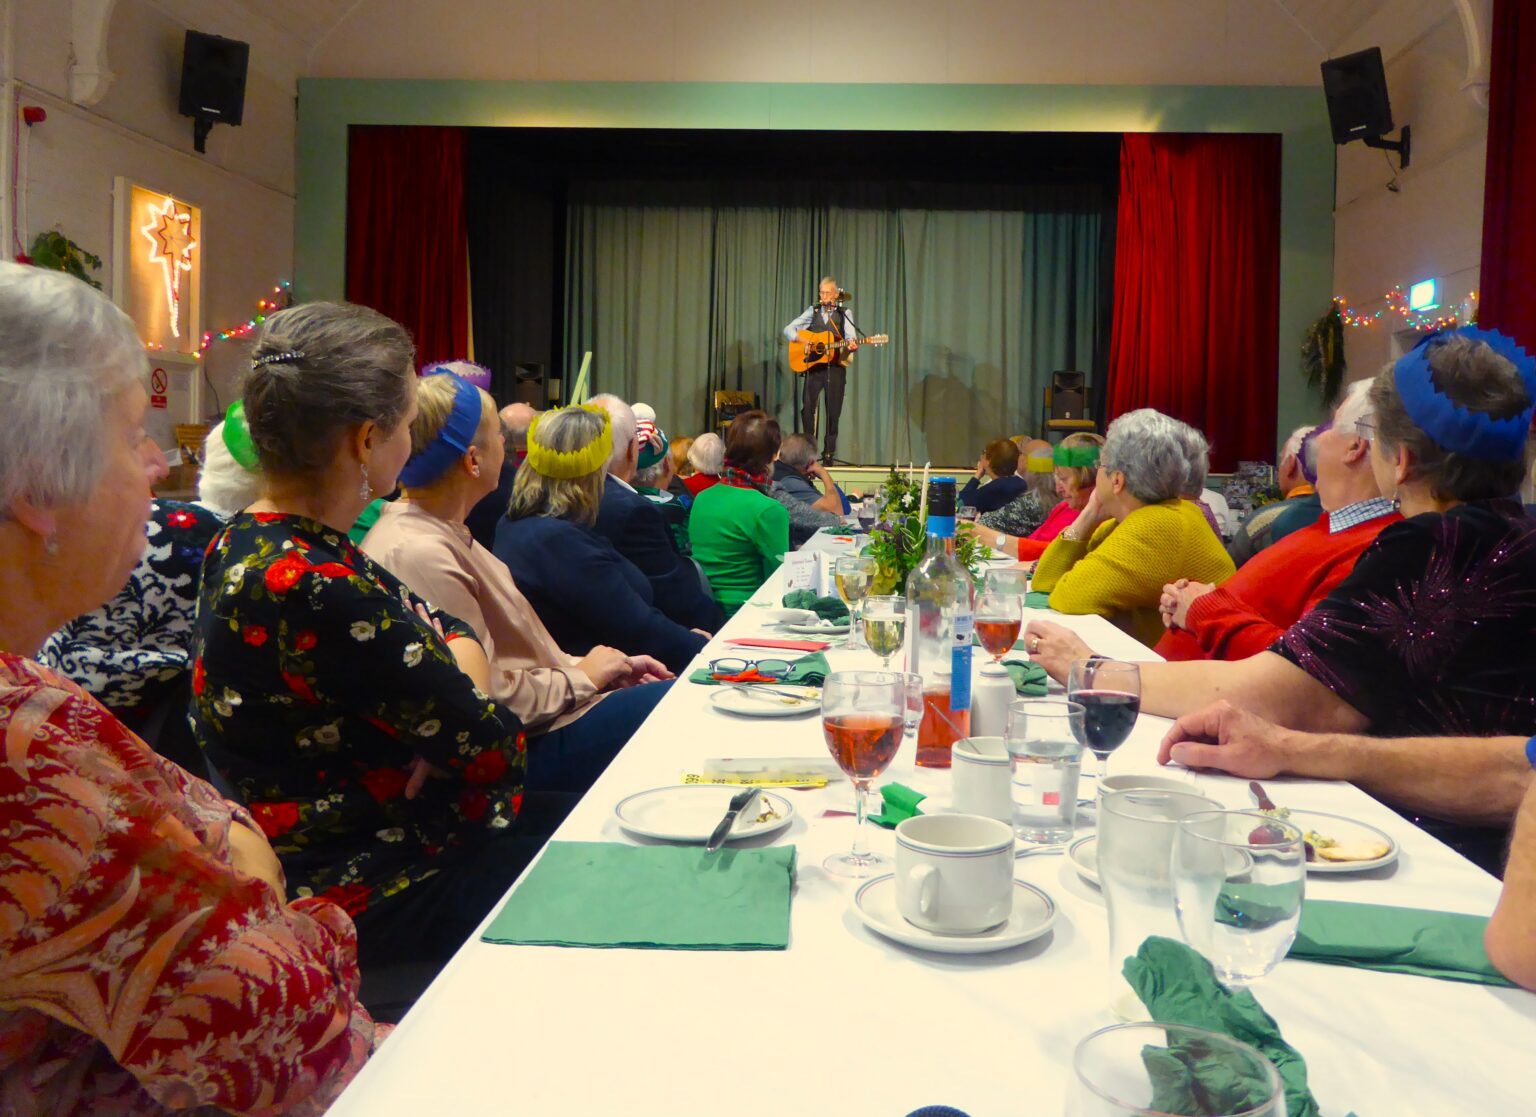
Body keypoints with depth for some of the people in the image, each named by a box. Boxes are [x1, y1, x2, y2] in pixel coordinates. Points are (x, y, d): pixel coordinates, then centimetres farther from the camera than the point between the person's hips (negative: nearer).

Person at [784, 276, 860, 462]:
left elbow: (850, 336, -9)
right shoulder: (812, 311, 10)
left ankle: (828, 453, 9)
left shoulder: (844, 313, 6)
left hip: (836, 366, -1)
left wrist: (852, 344, -32)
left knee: (833, 410, 1)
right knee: (807, 407, -7)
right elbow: (788, 329, 5)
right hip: (813, 364, 1)